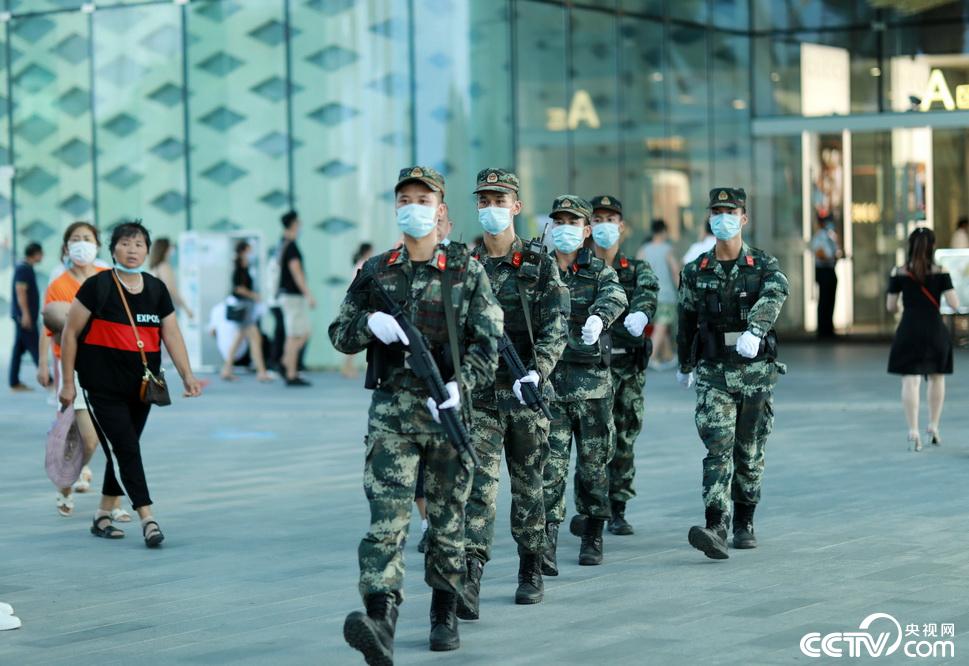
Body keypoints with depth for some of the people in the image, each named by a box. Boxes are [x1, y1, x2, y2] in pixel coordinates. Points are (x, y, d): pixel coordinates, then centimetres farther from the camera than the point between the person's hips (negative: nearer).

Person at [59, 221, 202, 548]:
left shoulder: (157, 289, 6)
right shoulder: (98, 287, -8)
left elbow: (172, 335, 4)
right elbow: (70, 333, -4)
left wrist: (187, 375, -8)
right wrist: (68, 383, -4)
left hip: (141, 386, 5)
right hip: (103, 386, -5)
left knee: (123, 450, 11)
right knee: (124, 449, -10)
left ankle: (102, 516, 24)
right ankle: (148, 520, -12)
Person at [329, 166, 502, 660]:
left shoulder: (466, 272, 4)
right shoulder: (375, 272, 9)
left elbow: (487, 342, -1)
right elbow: (340, 335, 13)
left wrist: (460, 384, -16)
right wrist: (370, 323, -9)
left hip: (447, 409, 0)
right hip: (391, 409, 0)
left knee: (447, 517, 8)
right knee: (386, 515, -14)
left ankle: (444, 614, 22)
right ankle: (380, 620, -26)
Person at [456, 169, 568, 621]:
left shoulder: (540, 266, 1)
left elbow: (556, 328, -7)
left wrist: (536, 371, -23)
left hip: (527, 394, 0)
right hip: (478, 393, 0)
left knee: (529, 484, 10)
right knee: (479, 485, -11)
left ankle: (531, 573, 25)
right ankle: (468, 583, -19)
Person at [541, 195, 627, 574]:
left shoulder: (600, 272, 4)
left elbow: (614, 297, -18)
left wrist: (598, 317, -40)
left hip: (592, 379, 1)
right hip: (547, 376, -1)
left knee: (593, 461, 10)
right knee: (550, 463, -10)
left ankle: (593, 537, 25)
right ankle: (546, 544, -14)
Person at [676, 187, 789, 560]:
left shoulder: (764, 266, -1)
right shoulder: (695, 272, 5)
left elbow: (775, 295, -24)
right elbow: (686, 321, 17)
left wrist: (754, 329, -43)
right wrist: (685, 366, 25)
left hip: (756, 371, 0)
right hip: (714, 374, 0)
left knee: (750, 453, 10)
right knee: (718, 449, -13)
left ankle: (744, 523, 26)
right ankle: (716, 530, -24)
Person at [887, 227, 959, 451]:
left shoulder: (899, 273, -2)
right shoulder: (940, 273, -5)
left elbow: (891, 306, 2)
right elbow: (954, 304, -7)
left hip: (909, 330, 0)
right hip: (935, 330, 0)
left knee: (910, 381, -1)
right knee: (937, 378, 20)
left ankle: (913, 432, -10)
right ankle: (933, 427, 25)